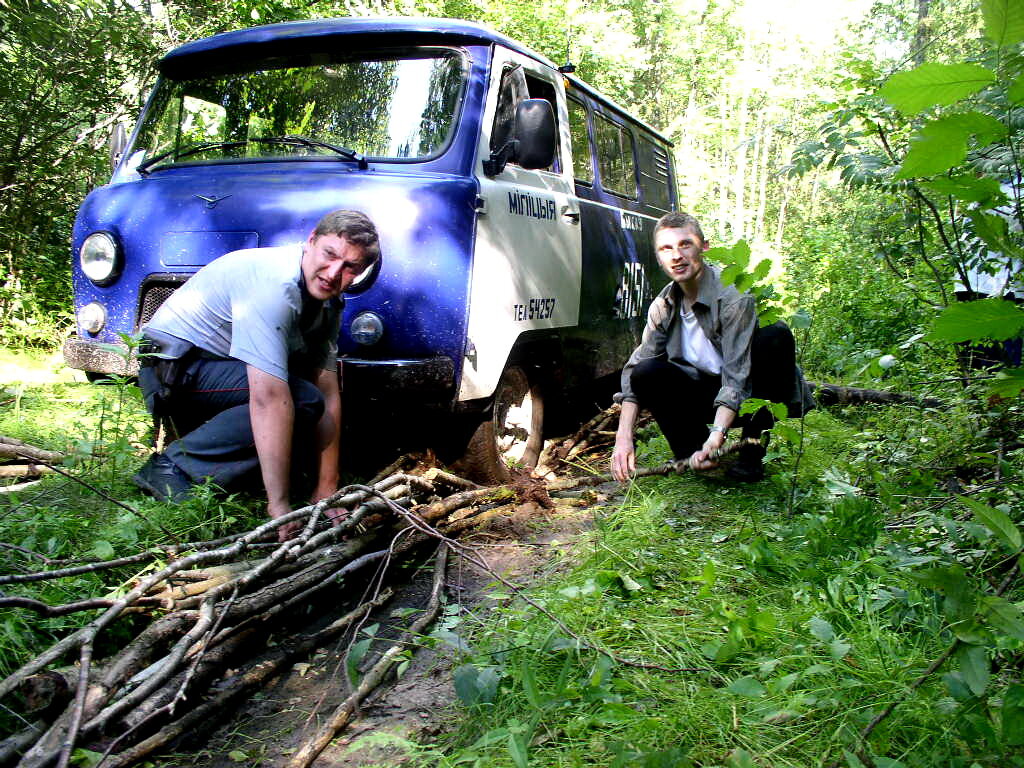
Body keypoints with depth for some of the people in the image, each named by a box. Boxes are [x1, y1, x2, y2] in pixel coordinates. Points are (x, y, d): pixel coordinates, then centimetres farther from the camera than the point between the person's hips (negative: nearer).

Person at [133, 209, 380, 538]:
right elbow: (269, 399, -35)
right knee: (302, 400, -26)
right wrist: (279, 505, -35)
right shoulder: (273, 285, -29)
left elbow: (329, 393, -4)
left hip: (220, 367, 9)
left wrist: (326, 490, -8)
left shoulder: (327, 300, -1)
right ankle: (175, 468, -18)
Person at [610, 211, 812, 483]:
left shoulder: (733, 296, -23)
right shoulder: (662, 306, -4)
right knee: (646, 372, -20)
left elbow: (736, 377, -29)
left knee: (775, 336, -32)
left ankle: (752, 452, -21)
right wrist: (623, 438, -19)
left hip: (750, 395, -4)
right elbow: (634, 370, -7)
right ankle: (692, 453, -7)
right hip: (709, 391, 4)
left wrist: (717, 434, -43)